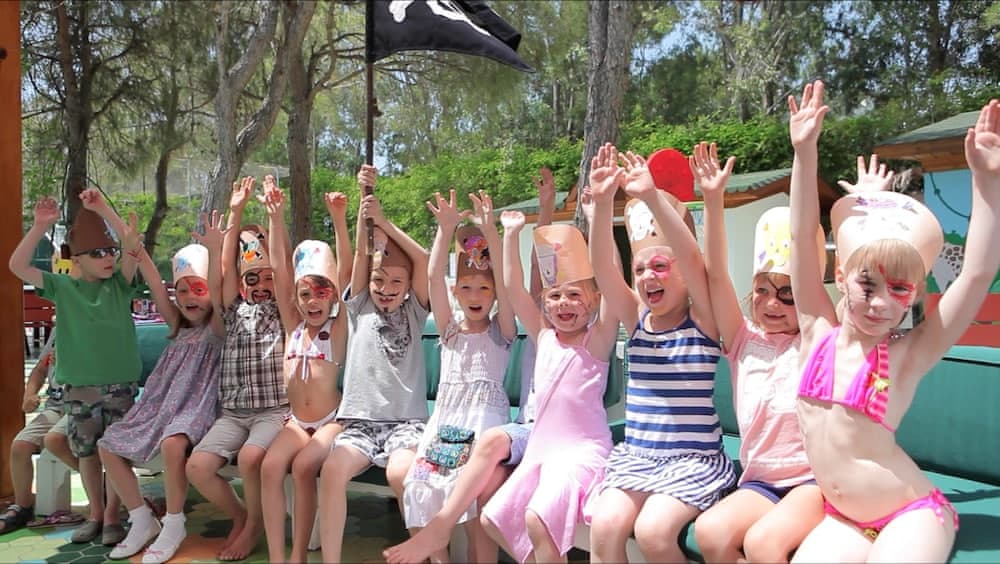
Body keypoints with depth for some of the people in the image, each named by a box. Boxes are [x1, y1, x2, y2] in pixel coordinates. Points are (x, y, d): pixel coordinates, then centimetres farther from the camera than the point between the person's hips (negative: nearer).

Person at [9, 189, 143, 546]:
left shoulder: (119, 285, 0)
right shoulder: (63, 287, 3)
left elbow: (135, 247, -15)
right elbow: (17, 266, -7)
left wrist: (103, 210, -21)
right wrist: (40, 226, -18)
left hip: (120, 384, -1)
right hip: (78, 387, 1)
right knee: (86, 453, 11)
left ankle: (112, 516, 17)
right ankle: (95, 514, 27)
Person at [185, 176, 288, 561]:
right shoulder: (235, 310, 13)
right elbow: (224, 268, 3)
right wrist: (235, 215, -2)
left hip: (277, 410, -4)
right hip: (234, 412, 4)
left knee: (250, 457, -31)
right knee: (197, 466, -17)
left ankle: (254, 525, -2)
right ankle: (238, 515, 12)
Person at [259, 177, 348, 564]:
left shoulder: (338, 326, -3)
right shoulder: (293, 325, 6)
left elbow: (346, 272, -13)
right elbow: (279, 267, 1)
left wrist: (340, 220, -21)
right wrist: (276, 217, -6)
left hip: (331, 419, -4)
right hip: (297, 421, 4)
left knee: (303, 466, -28)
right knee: (270, 466, -23)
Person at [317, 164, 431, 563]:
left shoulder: (414, 310, 9)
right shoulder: (359, 306, 12)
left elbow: (423, 260, -5)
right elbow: (359, 253, 1)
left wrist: (384, 222, -6)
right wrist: (364, 198, -7)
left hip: (406, 419, -1)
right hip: (360, 418, 2)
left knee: (401, 473, -32)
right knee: (333, 470, -28)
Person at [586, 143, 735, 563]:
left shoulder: (702, 320, -4)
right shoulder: (637, 318, 6)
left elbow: (692, 259, -22)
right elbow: (602, 267, -9)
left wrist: (652, 197, -32)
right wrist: (603, 203, -24)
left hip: (694, 459, -4)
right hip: (635, 455, 4)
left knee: (653, 529, -27)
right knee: (604, 525, -21)